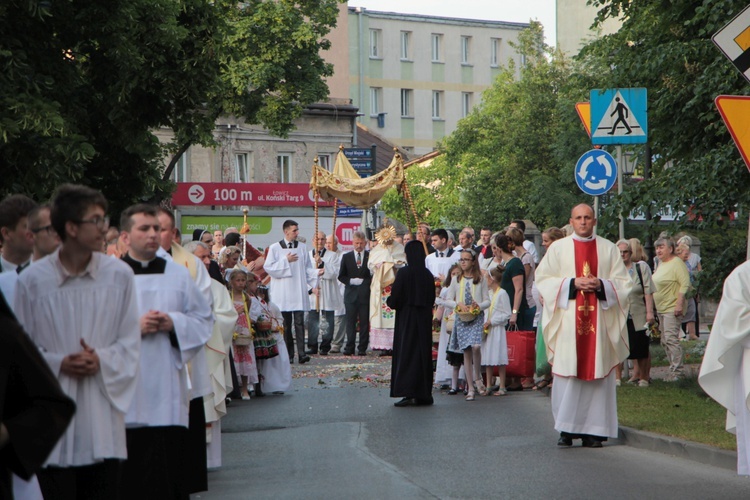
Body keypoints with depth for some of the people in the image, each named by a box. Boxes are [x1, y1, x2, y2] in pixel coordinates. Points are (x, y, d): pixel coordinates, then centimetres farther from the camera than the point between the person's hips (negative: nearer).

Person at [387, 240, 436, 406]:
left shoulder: (404, 273, -13)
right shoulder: (428, 275, 2)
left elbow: (394, 299, -12)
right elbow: (432, 299, 9)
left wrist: (389, 301, 9)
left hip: (407, 319, -5)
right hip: (425, 321, 5)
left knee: (406, 354, -1)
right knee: (423, 353, 10)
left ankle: (409, 394, -7)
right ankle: (423, 394, 13)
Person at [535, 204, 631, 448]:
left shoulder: (609, 249, 11)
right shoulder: (558, 248, 9)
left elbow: (623, 282, 8)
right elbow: (543, 279, 3)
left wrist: (601, 285, -11)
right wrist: (573, 283, -10)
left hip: (599, 322, 1)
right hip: (567, 321, -1)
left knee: (596, 374, -2)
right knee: (567, 375, -5)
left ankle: (593, 431, 1)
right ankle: (566, 428, 1)